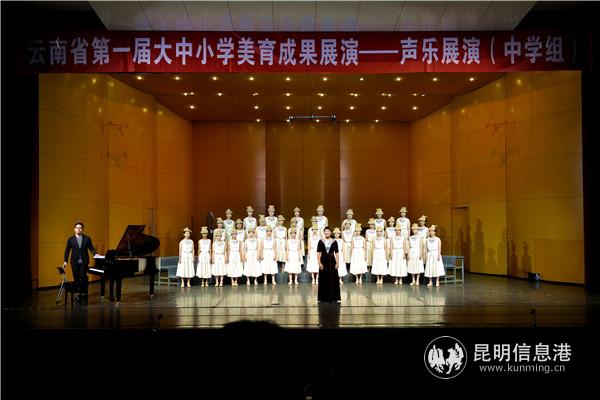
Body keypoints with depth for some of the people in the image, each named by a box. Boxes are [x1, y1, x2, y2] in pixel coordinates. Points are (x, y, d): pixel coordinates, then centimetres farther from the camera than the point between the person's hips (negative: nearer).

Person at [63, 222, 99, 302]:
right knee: (76, 278, 4)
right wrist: (65, 261, -1)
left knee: (83, 278, -5)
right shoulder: (70, 239, 4)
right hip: (74, 262, 1)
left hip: (84, 262, -1)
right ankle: (78, 293, 13)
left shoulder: (87, 238, 4)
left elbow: (91, 248, 3)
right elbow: (67, 250, 5)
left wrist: (95, 254, -15)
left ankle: (83, 293, 3)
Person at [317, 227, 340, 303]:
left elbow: (337, 253, 2)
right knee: (324, 280, 4)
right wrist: (319, 263, -10)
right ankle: (323, 297, 15)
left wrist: (337, 263, -5)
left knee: (333, 279, 3)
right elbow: (318, 253, -1)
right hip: (323, 261, 0)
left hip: (332, 261, 0)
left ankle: (333, 297, 12)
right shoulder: (321, 241, 1)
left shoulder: (334, 241, 2)